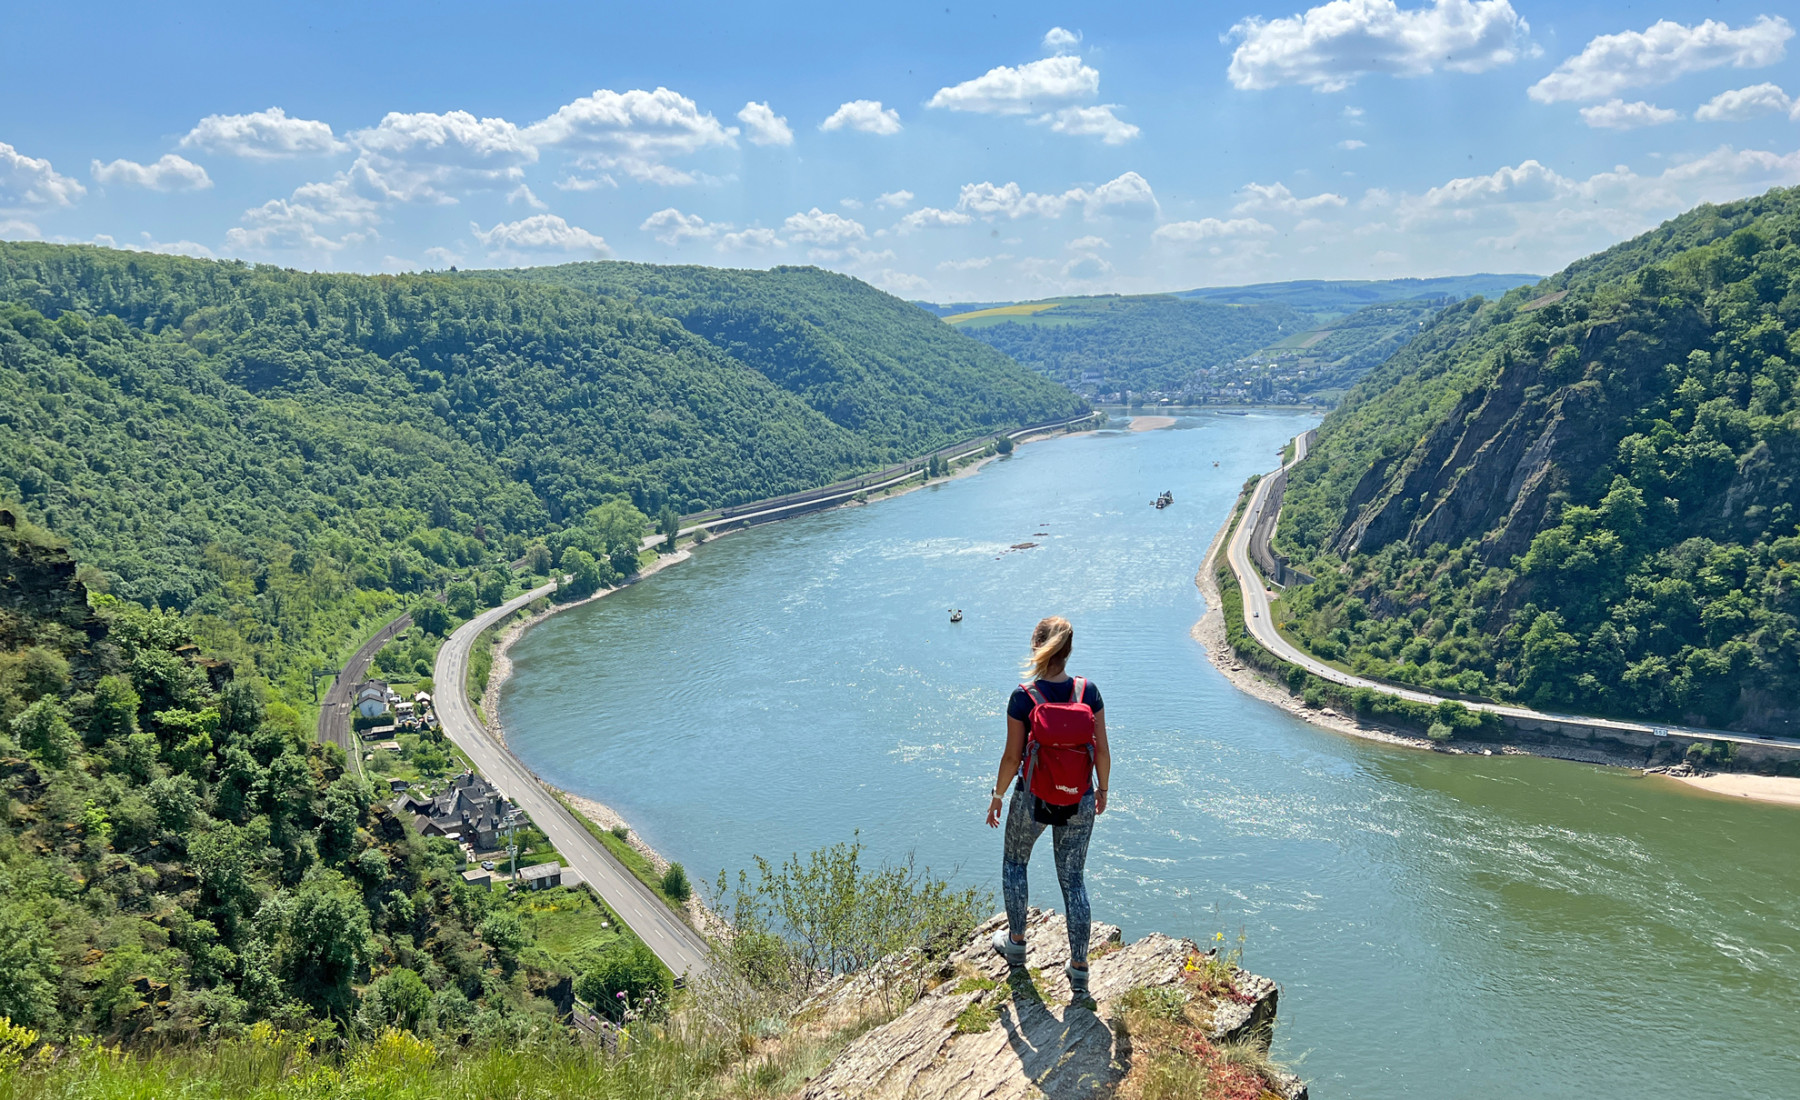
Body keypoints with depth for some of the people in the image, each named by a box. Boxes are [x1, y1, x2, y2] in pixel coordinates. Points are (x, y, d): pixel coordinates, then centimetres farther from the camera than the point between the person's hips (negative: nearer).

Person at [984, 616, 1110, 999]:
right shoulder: (1088, 691, -11)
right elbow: (1101, 750, -4)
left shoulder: (1023, 697, -17)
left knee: (1014, 863, 25)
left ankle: (1016, 942, 37)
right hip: (1079, 802, 2)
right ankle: (1079, 968, 17)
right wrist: (1102, 788, 13)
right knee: (1073, 879, 15)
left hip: (1033, 799, -2)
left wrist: (997, 796, 3)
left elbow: (1012, 758, -12)